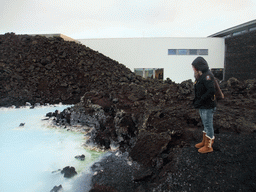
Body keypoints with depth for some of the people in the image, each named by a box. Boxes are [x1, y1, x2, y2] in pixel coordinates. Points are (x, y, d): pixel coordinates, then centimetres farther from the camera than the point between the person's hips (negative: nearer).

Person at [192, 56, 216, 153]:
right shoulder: (201, 76, 11)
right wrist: (196, 100, 3)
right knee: (205, 125, 20)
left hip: (207, 107, -10)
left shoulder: (207, 76, -19)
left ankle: (208, 146, 17)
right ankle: (204, 142, 35)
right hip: (203, 106, 10)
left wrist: (199, 101, -25)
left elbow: (211, 91, -30)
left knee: (208, 125, 3)